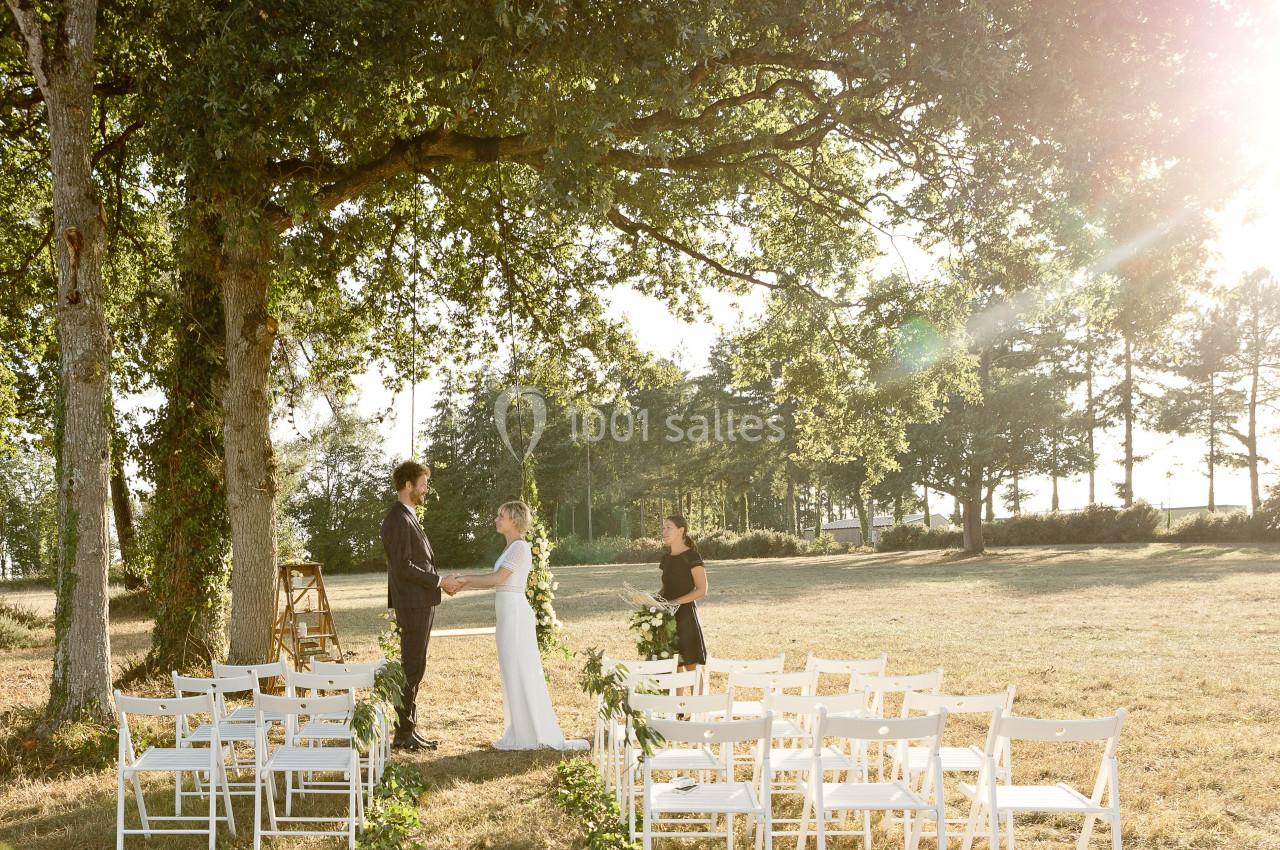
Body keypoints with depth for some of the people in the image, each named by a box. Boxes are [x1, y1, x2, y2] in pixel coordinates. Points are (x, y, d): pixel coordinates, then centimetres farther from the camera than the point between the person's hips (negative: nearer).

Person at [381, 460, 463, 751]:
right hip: (413, 605, -10)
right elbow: (403, 567, -21)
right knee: (412, 668, -5)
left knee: (414, 668, 14)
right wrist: (439, 582, -16)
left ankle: (408, 729, 20)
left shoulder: (408, 517, 17)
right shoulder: (398, 520, -15)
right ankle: (404, 734, 0)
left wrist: (440, 582, 11)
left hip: (421, 603, 10)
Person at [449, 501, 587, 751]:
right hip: (509, 615, 10)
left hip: (515, 614, -10)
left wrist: (466, 578, -8)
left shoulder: (520, 547, -13)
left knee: (520, 673, -5)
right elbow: (496, 580, 16)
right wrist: (465, 584, 9)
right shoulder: (511, 547, 17)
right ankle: (522, 733, 16)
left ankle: (530, 735, 0)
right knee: (514, 674, 11)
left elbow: (497, 578, -17)